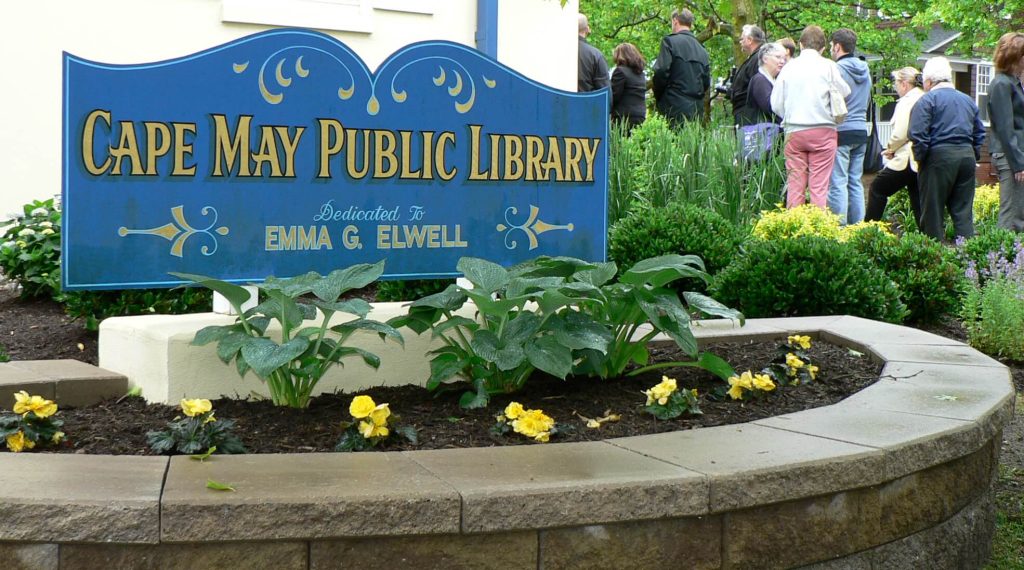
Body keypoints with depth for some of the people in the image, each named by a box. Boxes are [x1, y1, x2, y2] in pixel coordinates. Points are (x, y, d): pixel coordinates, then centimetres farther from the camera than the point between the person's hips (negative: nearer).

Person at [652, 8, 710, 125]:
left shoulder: (670, 41, -3)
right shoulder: (702, 50, 13)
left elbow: (661, 72, -10)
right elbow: (706, 81, 12)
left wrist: (658, 97, 4)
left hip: (674, 108, -5)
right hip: (696, 109, 6)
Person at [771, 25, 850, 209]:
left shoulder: (789, 67, 4)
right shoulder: (828, 66, -3)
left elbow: (776, 104, 4)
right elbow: (844, 92, 2)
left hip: (794, 131, 2)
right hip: (823, 131, -2)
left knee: (794, 184, 5)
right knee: (819, 185, -1)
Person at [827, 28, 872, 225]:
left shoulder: (837, 69, -11)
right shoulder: (865, 70, 13)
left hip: (841, 131, -8)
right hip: (861, 130, 8)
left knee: (838, 183, -6)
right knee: (856, 183, 11)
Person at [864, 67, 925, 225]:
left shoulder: (906, 102, -11)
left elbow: (900, 134, -18)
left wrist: (890, 148, 0)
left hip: (906, 160, -8)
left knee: (878, 188, 6)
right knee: (918, 200, 11)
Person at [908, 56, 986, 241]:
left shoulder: (927, 100, -4)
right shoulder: (968, 101, 18)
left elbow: (918, 135, -14)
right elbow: (980, 134, 19)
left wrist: (919, 158, -4)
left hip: (938, 158, -6)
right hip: (967, 156, 6)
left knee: (933, 212, 1)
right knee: (964, 212, 7)